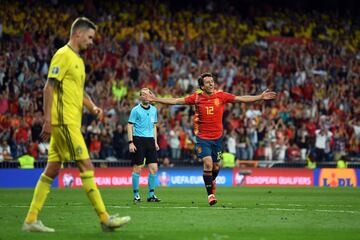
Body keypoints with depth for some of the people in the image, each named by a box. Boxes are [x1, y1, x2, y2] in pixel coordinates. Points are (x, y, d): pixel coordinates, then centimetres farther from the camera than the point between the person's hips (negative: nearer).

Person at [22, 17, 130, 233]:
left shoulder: (78, 59, 20)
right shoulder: (63, 55, -9)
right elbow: (49, 87, -14)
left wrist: (92, 106, 9)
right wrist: (48, 120, -19)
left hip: (71, 123, 10)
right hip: (64, 121, -10)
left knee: (52, 170, 8)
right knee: (86, 166, -10)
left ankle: (31, 220, 9)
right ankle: (105, 219, -9)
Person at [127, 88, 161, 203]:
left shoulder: (153, 110, 13)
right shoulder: (136, 110, -4)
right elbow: (130, 126, -5)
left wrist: (155, 141, 16)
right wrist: (131, 142, -12)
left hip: (150, 140, 5)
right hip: (138, 140, -5)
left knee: (154, 168, 0)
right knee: (137, 168, -2)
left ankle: (151, 194, 9)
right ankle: (136, 195, 7)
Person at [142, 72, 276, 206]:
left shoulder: (221, 96, -3)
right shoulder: (197, 97, -5)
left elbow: (241, 99, 1)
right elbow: (176, 101, -2)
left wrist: (260, 97, -4)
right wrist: (155, 99, -6)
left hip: (217, 137, 2)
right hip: (203, 137, -2)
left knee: (216, 165, 12)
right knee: (208, 164, -17)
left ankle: (212, 181, 46)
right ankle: (210, 194, -4)